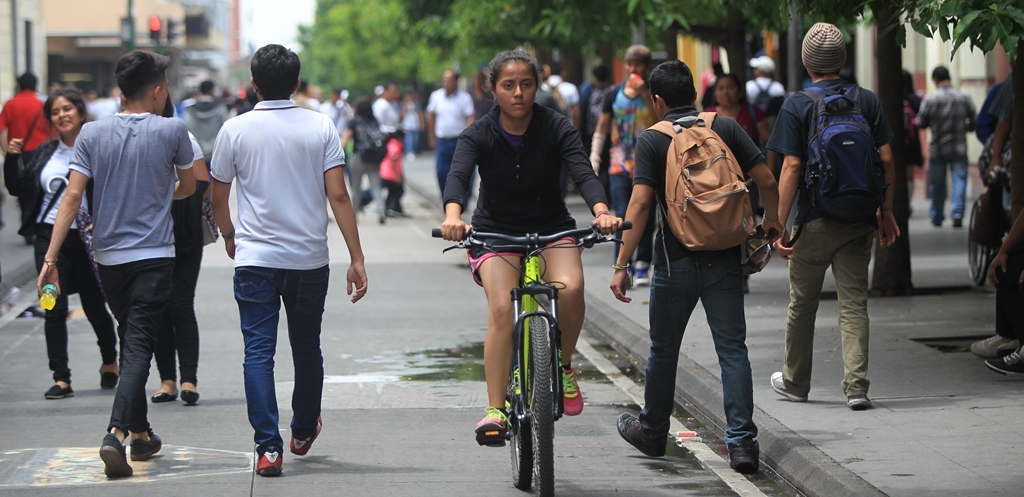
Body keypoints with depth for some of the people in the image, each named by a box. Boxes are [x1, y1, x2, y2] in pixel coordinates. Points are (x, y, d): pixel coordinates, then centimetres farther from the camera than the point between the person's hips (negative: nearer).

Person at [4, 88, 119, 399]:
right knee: (54, 309, -2)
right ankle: (61, 378, 1)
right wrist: (13, 159, 0)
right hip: (49, 236, 4)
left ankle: (110, 362, 36)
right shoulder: (45, 153, 10)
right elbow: (19, 189, 13)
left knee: (94, 305, 11)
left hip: (86, 238, -3)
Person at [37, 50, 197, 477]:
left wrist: (51, 257, -8)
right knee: (139, 348, -7)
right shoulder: (172, 130, -5)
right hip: (154, 255, -3)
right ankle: (116, 434, -24)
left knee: (130, 342, 18)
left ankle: (141, 433, 27)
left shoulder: (92, 133, 0)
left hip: (108, 256, 4)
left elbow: (73, 195, -7)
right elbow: (188, 187, 10)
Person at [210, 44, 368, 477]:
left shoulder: (235, 129, -2)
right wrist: (356, 259, -6)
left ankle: (268, 447, -12)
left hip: (254, 260, -2)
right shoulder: (320, 127, -2)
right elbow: (338, 196, -8)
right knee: (307, 348, 18)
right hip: (309, 258, 2)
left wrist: (230, 236, 27)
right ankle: (304, 431, 36)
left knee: (258, 351, -2)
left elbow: (218, 199, 6)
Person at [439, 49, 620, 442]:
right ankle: (495, 410, -19)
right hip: (495, 232, -1)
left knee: (570, 288, -28)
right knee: (502, 310, -23)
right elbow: (458, 176, -29)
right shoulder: (479, 135, -12)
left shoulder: (557, 128, -10)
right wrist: (453, 216, -52)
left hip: (552, 229, 1)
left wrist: (601, 211, -46)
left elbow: (583, 172, -25)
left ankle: (562, 366, -1)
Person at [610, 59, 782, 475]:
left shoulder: (651, 141, -5)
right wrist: (772, 221, 19)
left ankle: (652, 432, 30)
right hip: (725, 259, 2)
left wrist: (621, 265, -12)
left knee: (664, 350, 15)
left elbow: (640, 203, -13)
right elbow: (766, 180, 0)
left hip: (675, 261, -2)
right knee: (732, 349, 2)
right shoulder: (726, 128, 3)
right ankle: (741, 441, -7)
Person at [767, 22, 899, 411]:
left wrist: (779, 224, -8)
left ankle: (795, 382, 25)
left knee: (802, 303, 13)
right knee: (854, 302, 3)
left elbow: (792, 166, -11)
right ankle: (857, 385, -7)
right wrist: (886, 212, 11)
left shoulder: (797, 106, -7)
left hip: (815, 222, -2)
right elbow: (886, 160, 1)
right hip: (858, 219, 2)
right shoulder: (867, 101, 2)